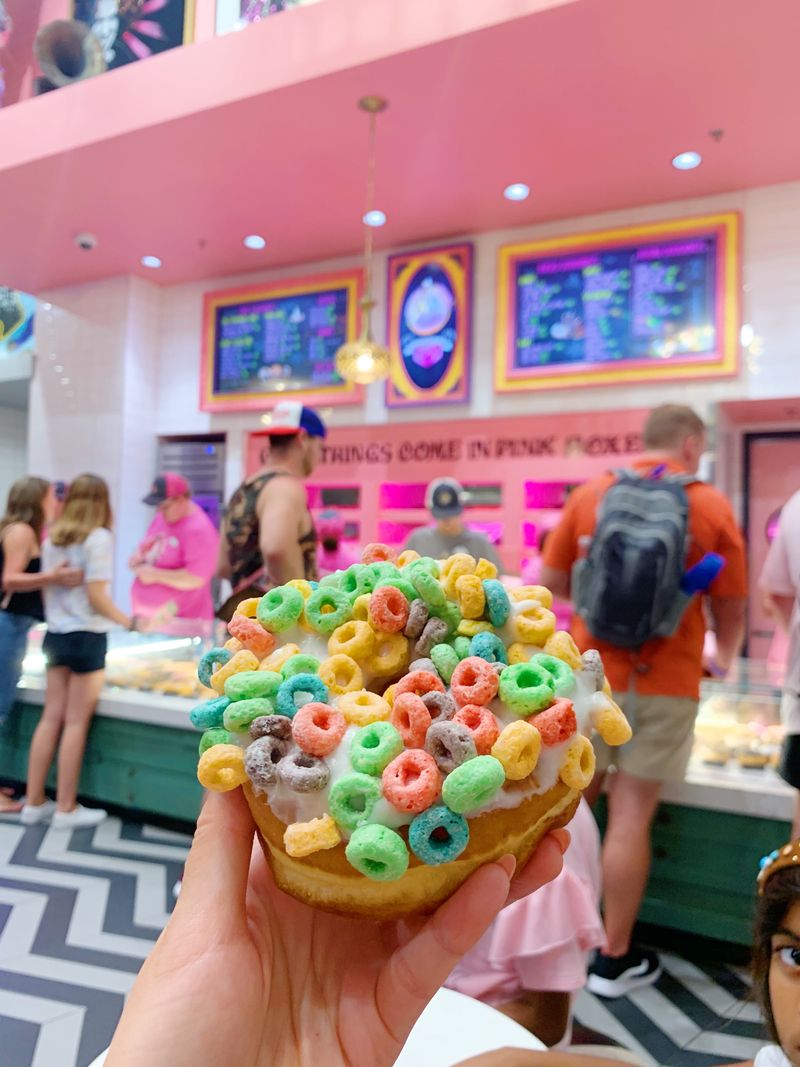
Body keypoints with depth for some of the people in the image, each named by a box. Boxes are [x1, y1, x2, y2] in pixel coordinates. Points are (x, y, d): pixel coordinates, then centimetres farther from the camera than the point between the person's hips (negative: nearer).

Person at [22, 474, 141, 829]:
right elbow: (96, 596, -17)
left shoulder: (52, 538, 7)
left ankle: (34, 802, 21)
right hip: (86, 636, -6)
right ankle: (66, 807, 11)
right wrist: (128, 622, -9)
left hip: (56, 634, 7)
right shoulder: (99, 538, -13)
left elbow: (45, 587, 11)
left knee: (51, 717, 12)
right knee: (76, 722, 2)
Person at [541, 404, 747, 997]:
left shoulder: (590, 494, 2)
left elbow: (551, 580, 6)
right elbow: (731, 608, 5)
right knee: (631, 816, 6)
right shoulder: (711, 505, -1)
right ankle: (615, 958, 20)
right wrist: (724, 659, 25)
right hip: (665, 682, -2)